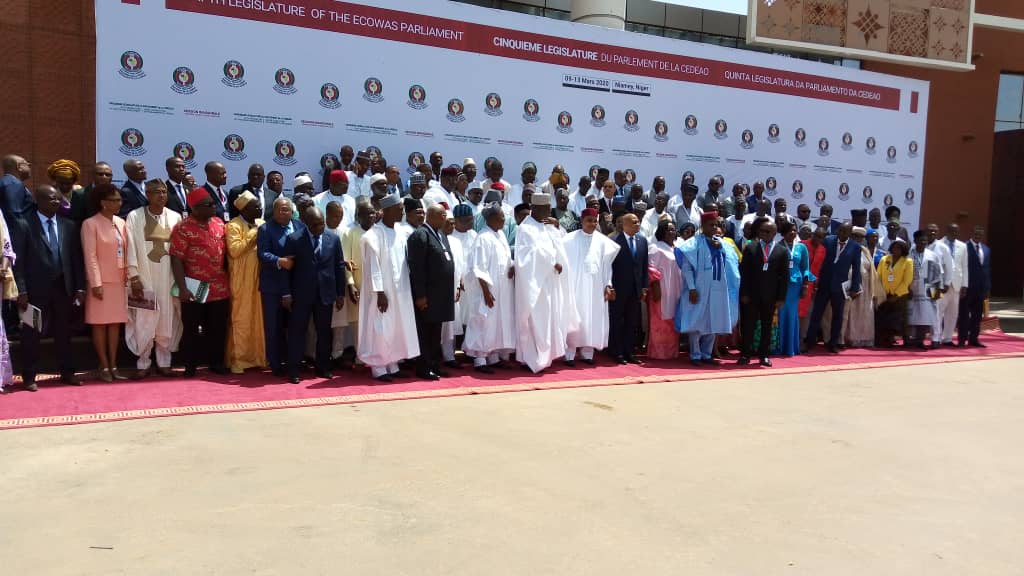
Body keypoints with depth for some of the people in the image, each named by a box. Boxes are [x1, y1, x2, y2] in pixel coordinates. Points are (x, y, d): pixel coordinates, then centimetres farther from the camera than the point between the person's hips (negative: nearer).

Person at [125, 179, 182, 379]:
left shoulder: (175, 217, 5)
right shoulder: (134, 216, 0)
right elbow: (131, 248, -2)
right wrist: (134, 277, -8)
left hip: (168, 277, 2)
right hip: (143, 276, -2)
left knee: (167, 319, 5)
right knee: (143, 321, 1)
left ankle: (164, 361, 15)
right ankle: (143, 363, 12)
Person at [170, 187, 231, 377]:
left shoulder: (219, 224, 7)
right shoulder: (183, 229, -10)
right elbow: (176, 259, -13)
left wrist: (228, 281, 11)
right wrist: (182, 288, -19)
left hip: (220, 289, 5)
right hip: (195, 290, -5)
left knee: (218, 328, 11)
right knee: (191, 329, 6)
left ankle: (216, 362, 24)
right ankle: (190, 366, 17)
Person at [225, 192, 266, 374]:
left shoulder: (262, 224, 11)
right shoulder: (233, 226, -8)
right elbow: (234, 250, -21)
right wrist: (254, 234, -17)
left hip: (260, 279, 6)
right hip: (242, 281, -6)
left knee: (260, 319, 9)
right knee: (241, 320, -1)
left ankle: (258, 356, 19)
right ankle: (238, 359, 7)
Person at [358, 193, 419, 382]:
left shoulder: (400, 233, 9)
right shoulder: (375, 234, -12)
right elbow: (373, 265, -15)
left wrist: (408, 288, 8)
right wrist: (380, 292, -18)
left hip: (400, 290, 7)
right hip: (383, 291, -7)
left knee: (397, 328, 11)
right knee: (381, 329, 0)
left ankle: (393, 365, 20)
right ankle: (379, 368, 8)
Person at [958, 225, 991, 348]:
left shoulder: (986, 249, 13)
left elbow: (988, 268, 15)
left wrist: (988, 287, 10)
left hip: (981, 287, 6)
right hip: (967, 287, -6)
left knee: (977, 315, 9)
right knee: (964, 315, 0)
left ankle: (973, 339, 16)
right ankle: (962, 339, 5)